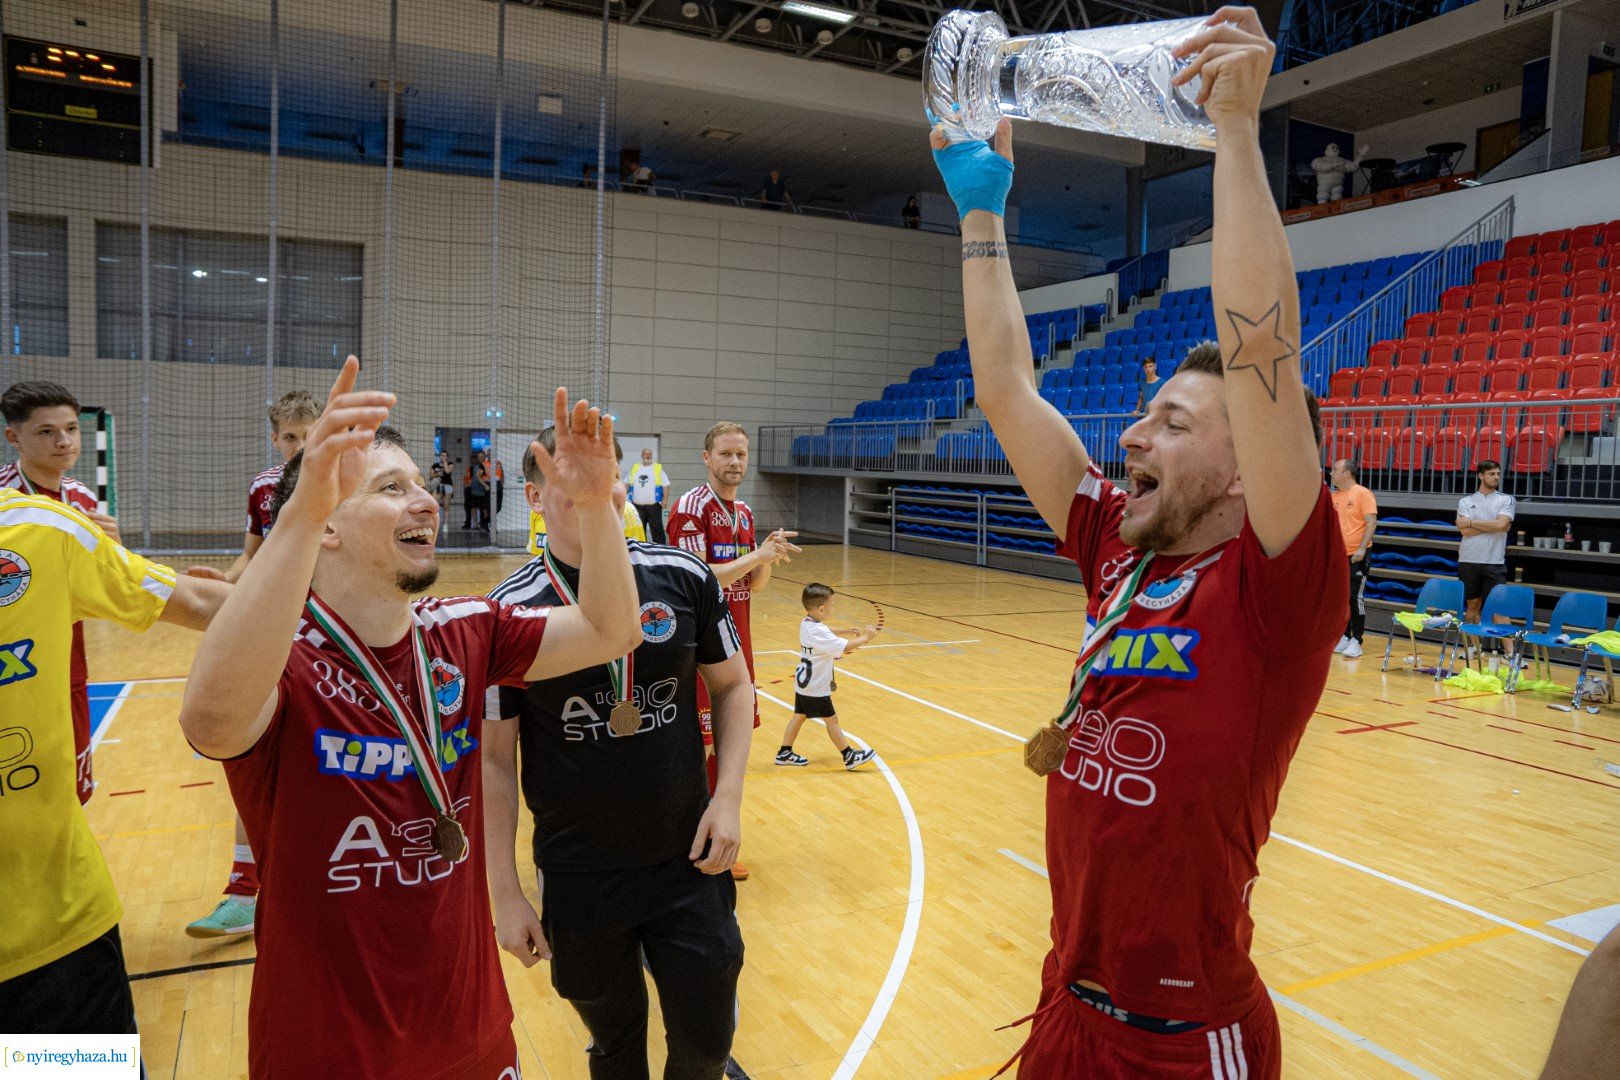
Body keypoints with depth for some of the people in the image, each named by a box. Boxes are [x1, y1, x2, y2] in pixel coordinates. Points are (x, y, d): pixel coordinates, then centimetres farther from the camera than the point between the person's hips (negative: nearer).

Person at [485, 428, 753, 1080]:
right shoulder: (510, 613, -11)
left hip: (689, 863, 1)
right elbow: (493, 758, -4)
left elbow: (732, 686, 6)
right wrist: (505, 893, -4)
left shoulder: (684, 578, -7)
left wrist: (729, 796, -5)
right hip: (578, 879, -1)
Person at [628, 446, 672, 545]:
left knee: (657, 528, -3)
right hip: (637, 505, 3)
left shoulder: (658, 468, 4)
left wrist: (665, 499, -9)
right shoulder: (634, 468, 12)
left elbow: (665, 485, 1)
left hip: (653, 504, -3)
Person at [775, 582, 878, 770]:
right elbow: (844, 648, -28)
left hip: (804, 683, 9)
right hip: (816, 687, -9)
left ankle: (784, 753, 22)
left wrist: (845, 632, 11)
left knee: (799, 716, 16)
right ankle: (849, 757, 9)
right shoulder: (818, 632, -26)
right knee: (831, 719, 0)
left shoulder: (807, 624, 3)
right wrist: (865, 638, -17)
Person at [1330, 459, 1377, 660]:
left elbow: (1372, 523, -13)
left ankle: (1356, 641, 0)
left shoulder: (1363, 494, -8)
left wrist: (1362, 548, -21)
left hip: (1356, 556, -6)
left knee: (1355, 597, -5)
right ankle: (1344, 636, 19)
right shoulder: (1333, 497, 11)